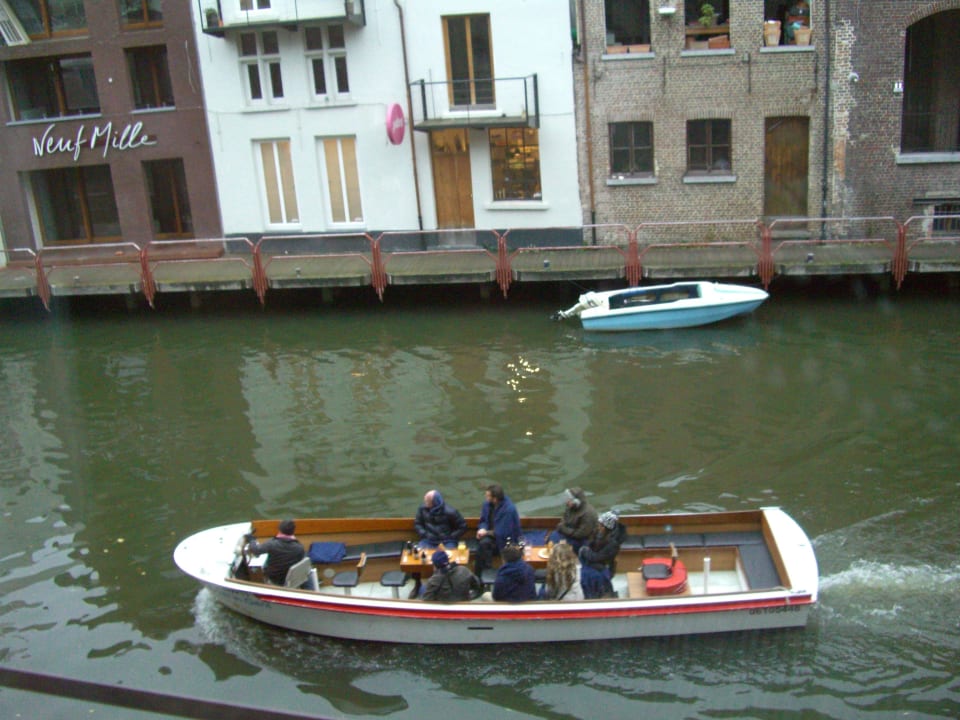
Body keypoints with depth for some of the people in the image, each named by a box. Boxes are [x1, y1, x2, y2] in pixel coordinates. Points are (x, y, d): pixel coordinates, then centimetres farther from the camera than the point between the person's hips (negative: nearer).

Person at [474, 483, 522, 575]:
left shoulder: (508, 509, -27)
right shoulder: (487, 504, -5)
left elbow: (503, 533, -24)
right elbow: (483, 520, 8)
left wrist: (486, 532, -15)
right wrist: (482, 529, -14)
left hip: (506, 540, -6)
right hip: (492, 533, 6)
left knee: (484, 542, -29)